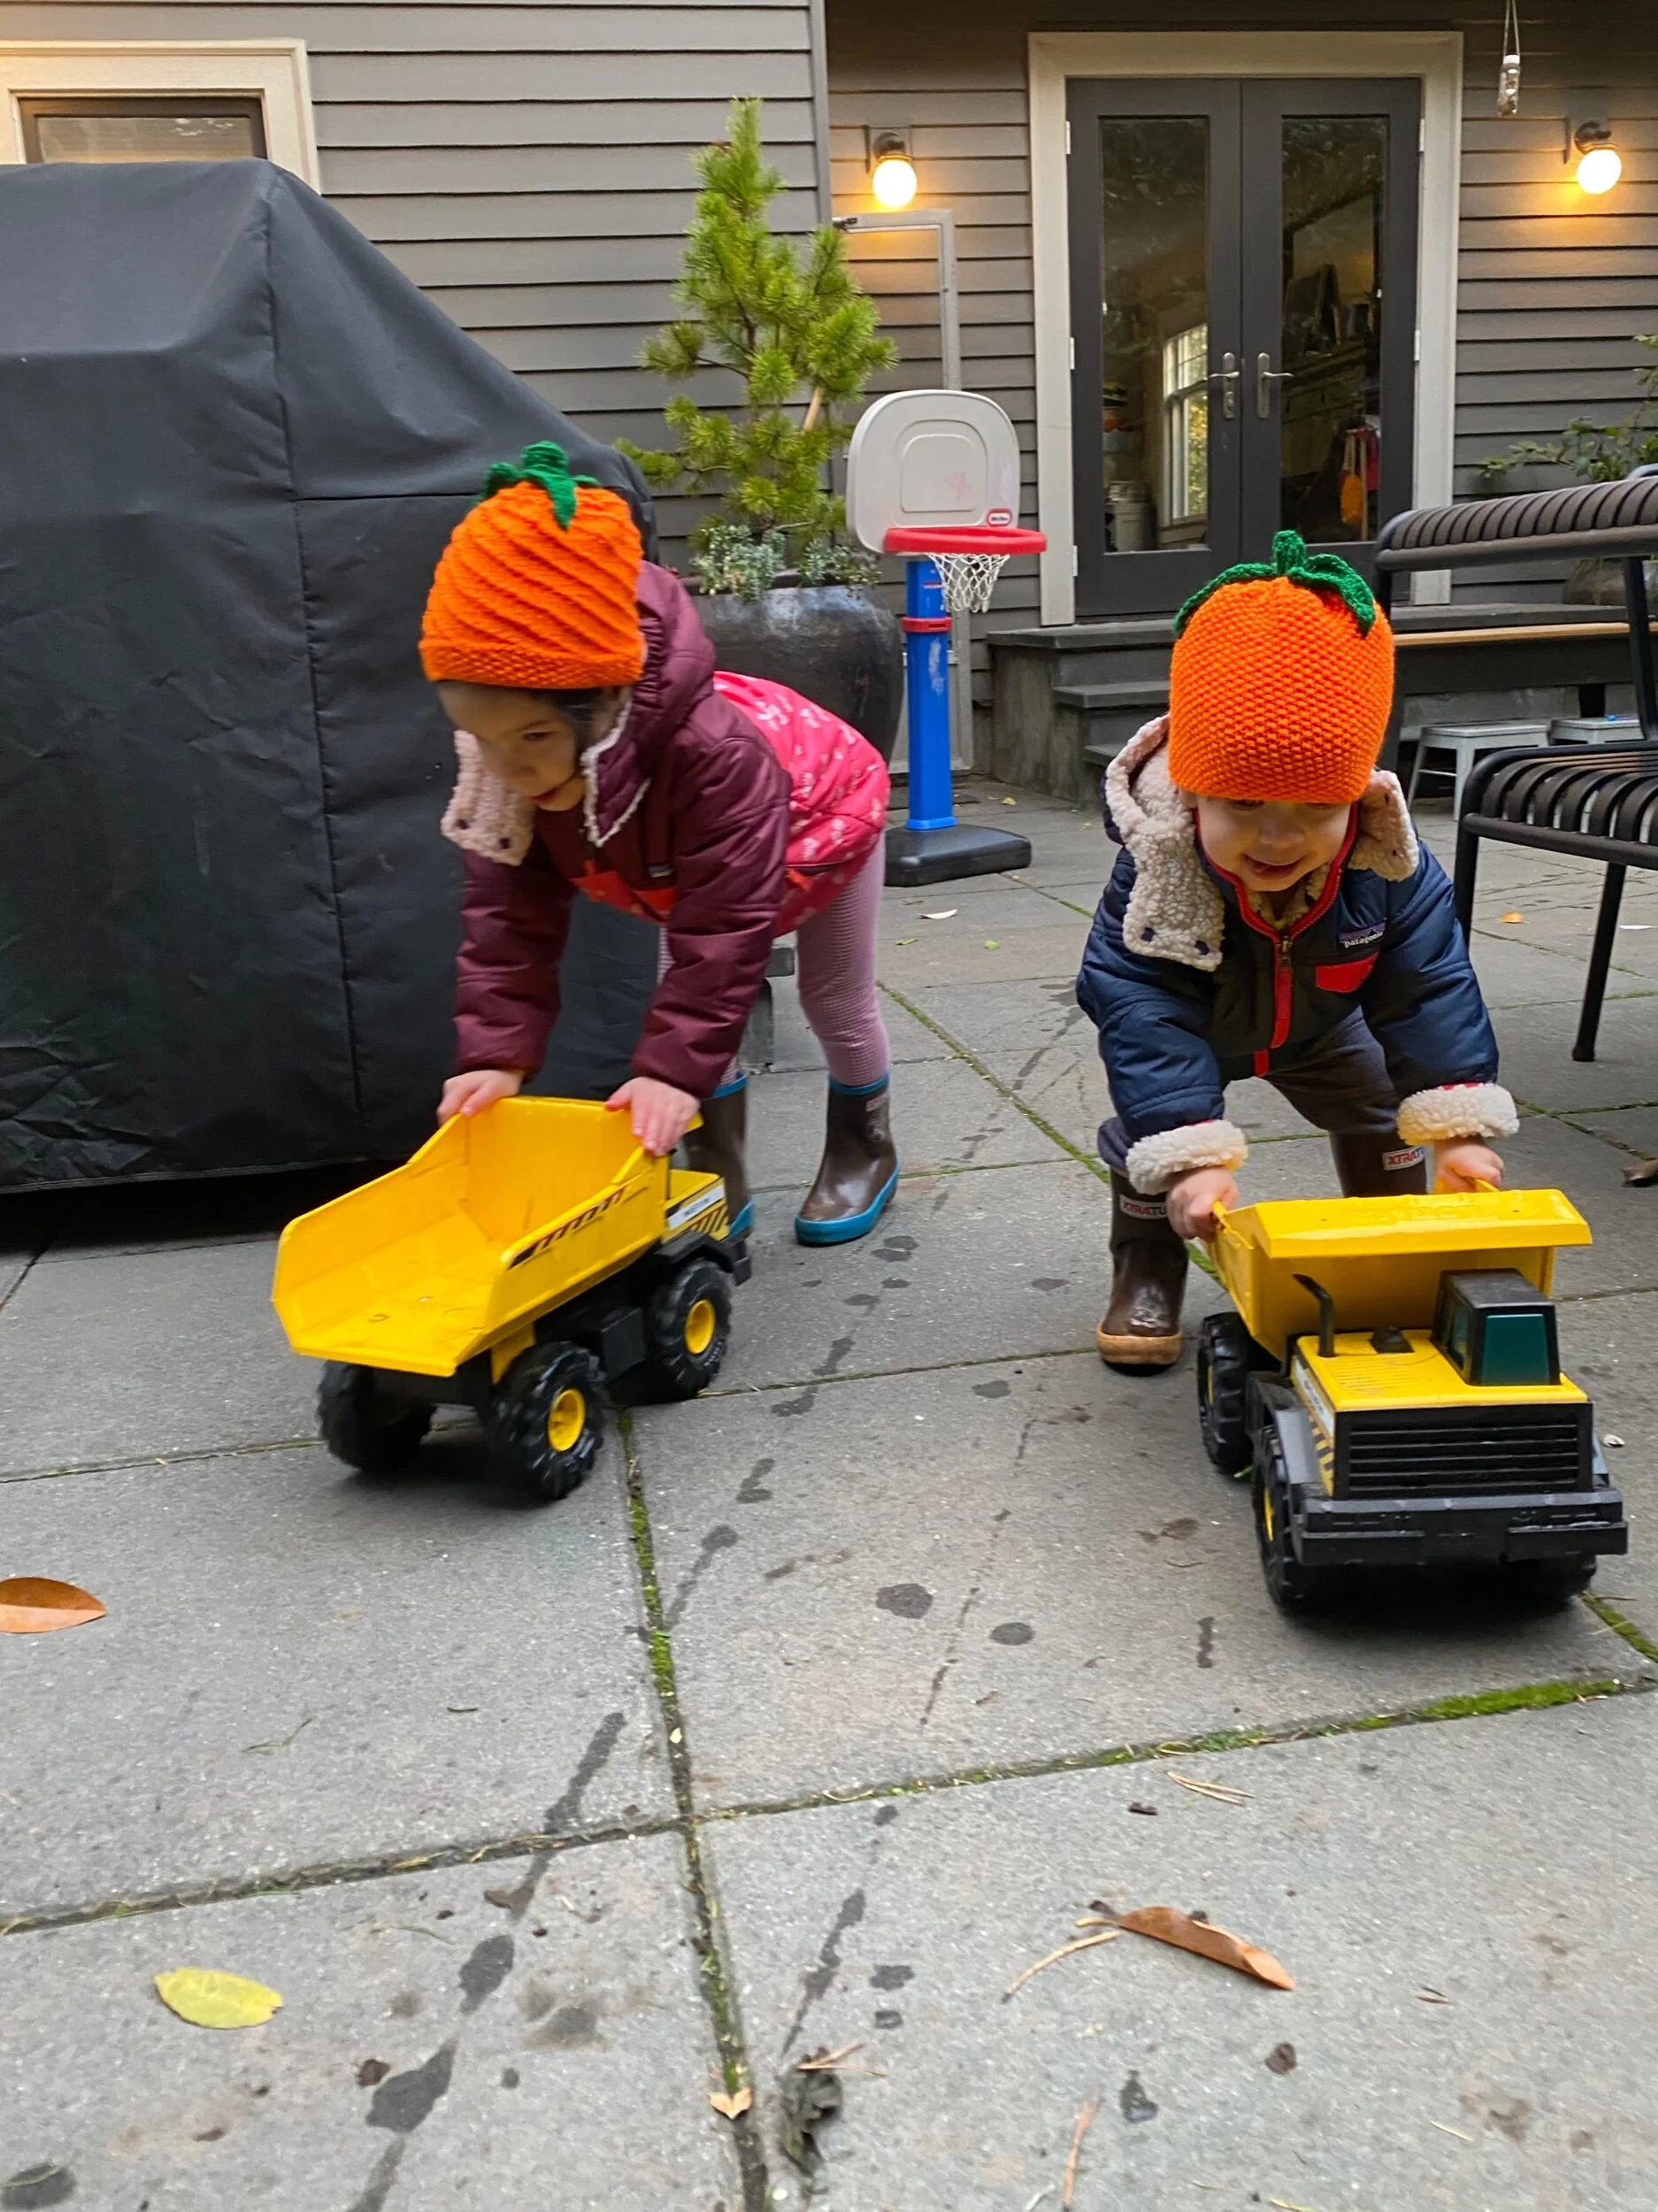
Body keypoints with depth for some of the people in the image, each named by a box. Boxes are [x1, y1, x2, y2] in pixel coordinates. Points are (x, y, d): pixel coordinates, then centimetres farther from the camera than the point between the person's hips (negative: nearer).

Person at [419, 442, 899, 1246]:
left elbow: (723, 929, -48)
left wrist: (672, 1067, -49)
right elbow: (509, 915, -26)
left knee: (835, 1004, 10)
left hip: (823, 819, -5)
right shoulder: (510, 768, -32)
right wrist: (496, 1051, -36)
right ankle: (718, 1181, 15)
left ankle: (863, 1148, 35)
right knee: (686, 1005, 1)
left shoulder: (715, 753, -52)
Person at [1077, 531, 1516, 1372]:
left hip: (1320, 1028, 3)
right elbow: (1143, 1017, -45)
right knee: (1147, 1127, -14)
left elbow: (1429, 990, -26)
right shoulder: (1155, 876, -44)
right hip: (1190, 1028, -3)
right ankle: (1146, 1274, 9)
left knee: (1384, 1113, 6)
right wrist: (1189, 1156, -53)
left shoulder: (1390, 870, -34)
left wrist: (1457, 1126, -32)